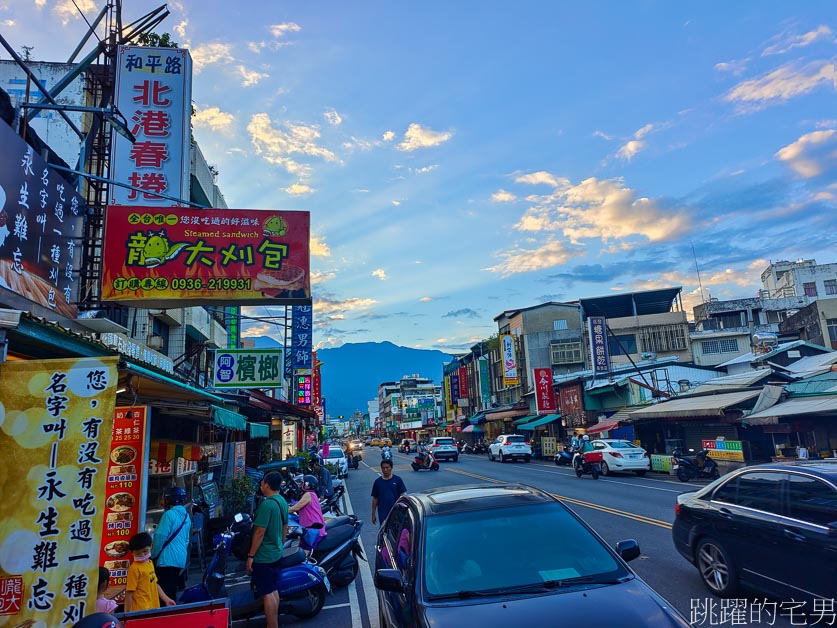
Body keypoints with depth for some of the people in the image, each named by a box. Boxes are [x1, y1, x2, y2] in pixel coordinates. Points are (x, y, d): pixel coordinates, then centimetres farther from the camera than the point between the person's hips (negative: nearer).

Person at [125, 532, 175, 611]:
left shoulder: (150, 563, 9)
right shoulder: (134, 569, -13)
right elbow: (129, 593, -12)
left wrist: (166, 599, 16)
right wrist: (127, 613, -13)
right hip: (141, 610, -7)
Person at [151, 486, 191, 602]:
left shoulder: (169, 514, -12)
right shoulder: (186, 516, 14)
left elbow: (160, 536, -14)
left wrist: (153, 555, -2)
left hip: (167, 560, -8)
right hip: (181, 560, 8)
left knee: (164, 592, -3)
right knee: (172, 591, 16)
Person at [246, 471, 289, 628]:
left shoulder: (267, 504, -22)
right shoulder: (283, 501, 6)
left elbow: (260, 533, -21)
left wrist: (250, 556, -15)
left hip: (263, 556, -9)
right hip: (277, 554, 9)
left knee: (267, 594, -1)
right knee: (274, 591, 17)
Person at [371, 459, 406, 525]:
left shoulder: (398, 480, -2)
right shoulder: (378, 482, 3)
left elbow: (402, 496, 0)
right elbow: (375, 499, 6)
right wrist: (373, 514, 6)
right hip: (383, 515, 1)